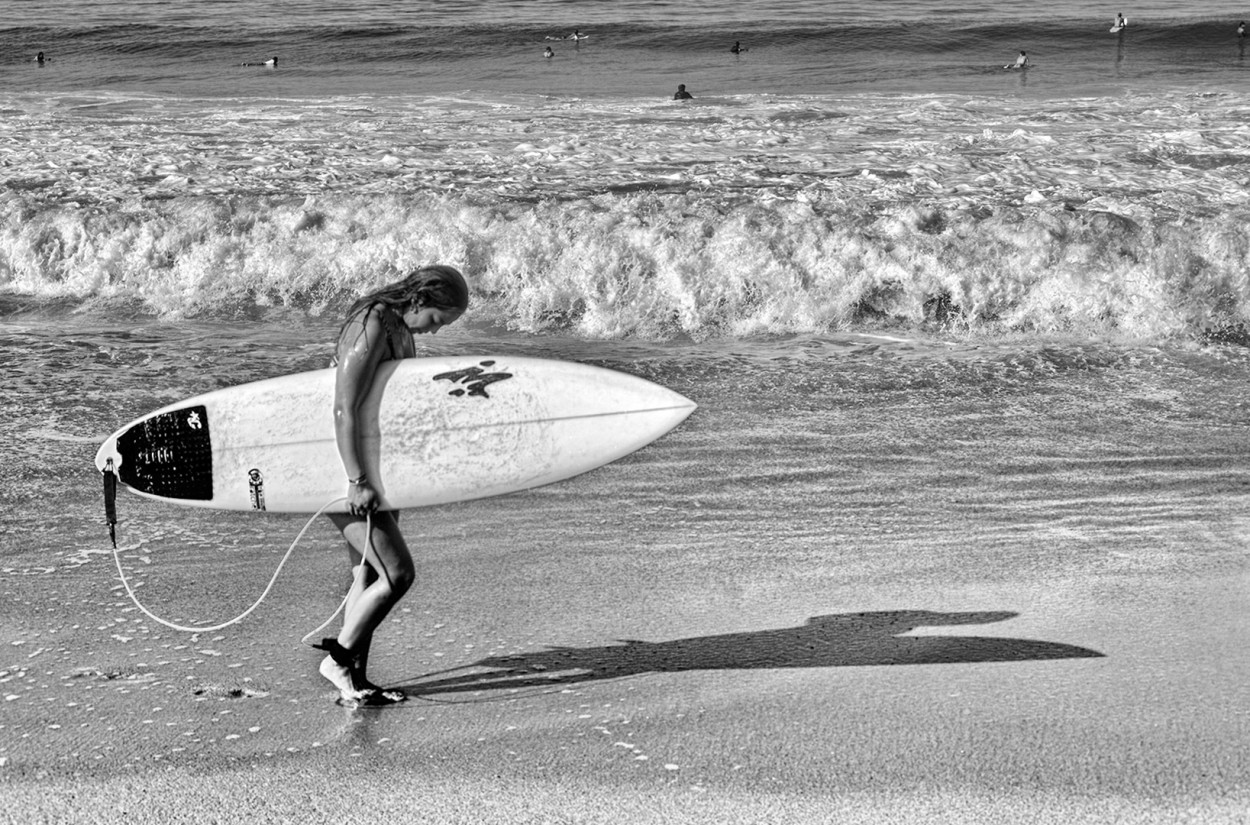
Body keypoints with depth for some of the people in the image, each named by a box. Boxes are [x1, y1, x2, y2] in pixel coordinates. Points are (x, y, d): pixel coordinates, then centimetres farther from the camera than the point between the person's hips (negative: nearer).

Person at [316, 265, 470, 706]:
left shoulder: (402, 326, 10)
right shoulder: (370, 329, -21)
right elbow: (344, 410, -26)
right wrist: (357, 482, -27)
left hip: (376, 468, 10)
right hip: (343, 470, -10)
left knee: (370, 577, 10)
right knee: (397, 573, -11)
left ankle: (355, 681, 15)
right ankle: (339, 657, 2)